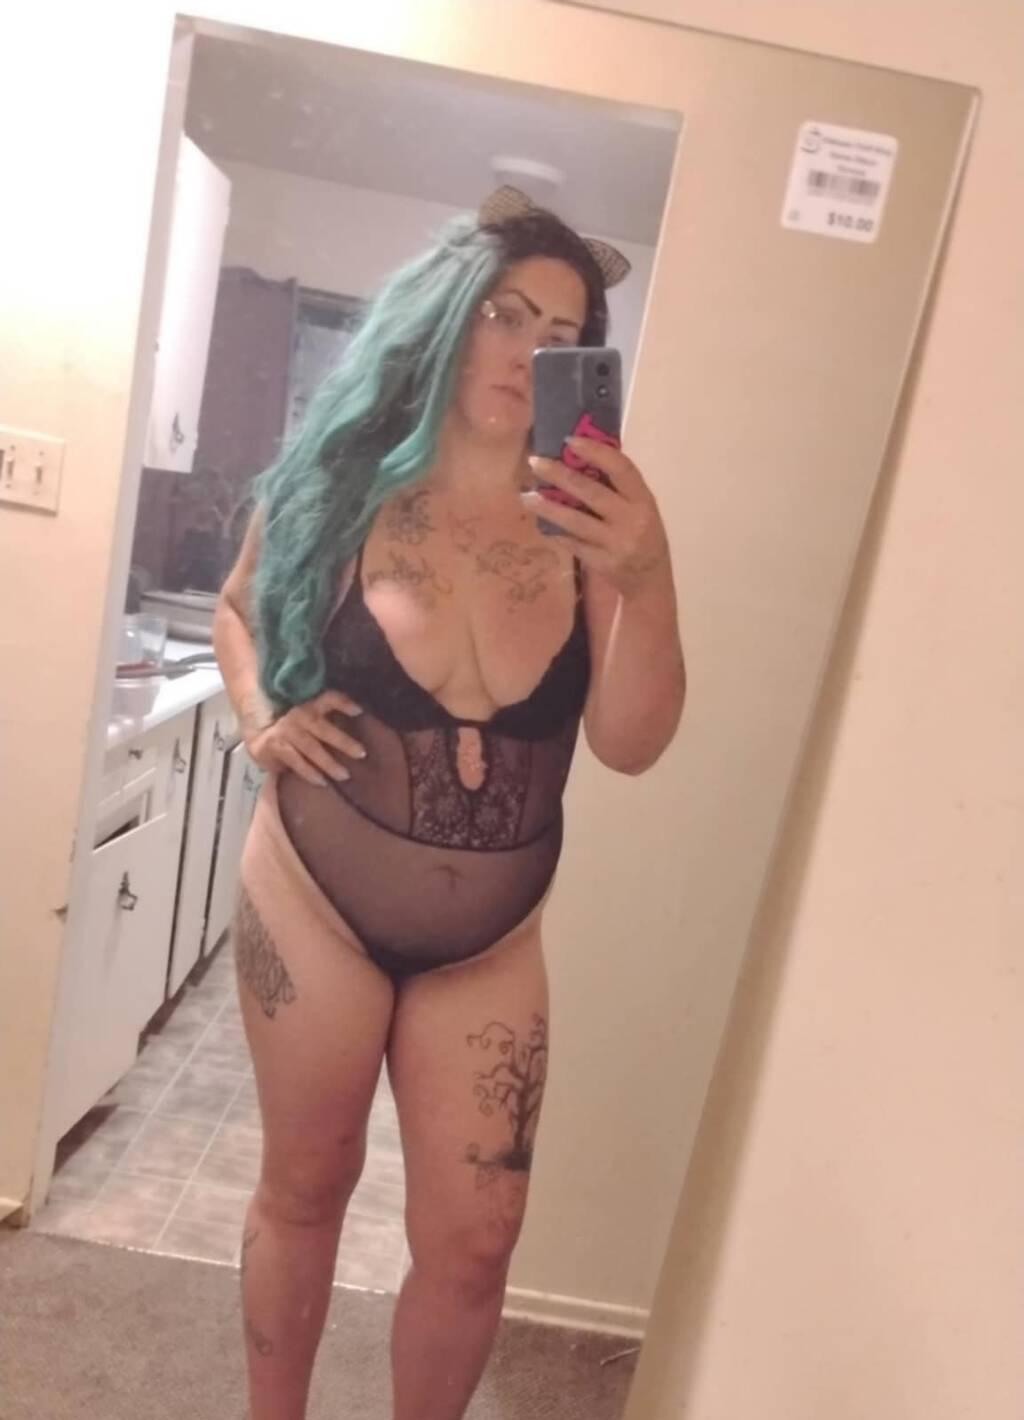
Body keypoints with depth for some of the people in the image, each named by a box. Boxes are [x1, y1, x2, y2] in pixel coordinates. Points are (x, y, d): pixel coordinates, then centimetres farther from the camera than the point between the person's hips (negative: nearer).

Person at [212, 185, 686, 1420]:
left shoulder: (588, 520, -10)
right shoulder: (336, 484, -9)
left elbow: (631, 744, -17)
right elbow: (240, 609, 11)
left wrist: (645, 577, -32)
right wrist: (259, 722, -7)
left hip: (489, 939, 1)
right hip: (314, 902, 0)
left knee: (472, 1242, 8)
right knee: (305, 1187, 18)